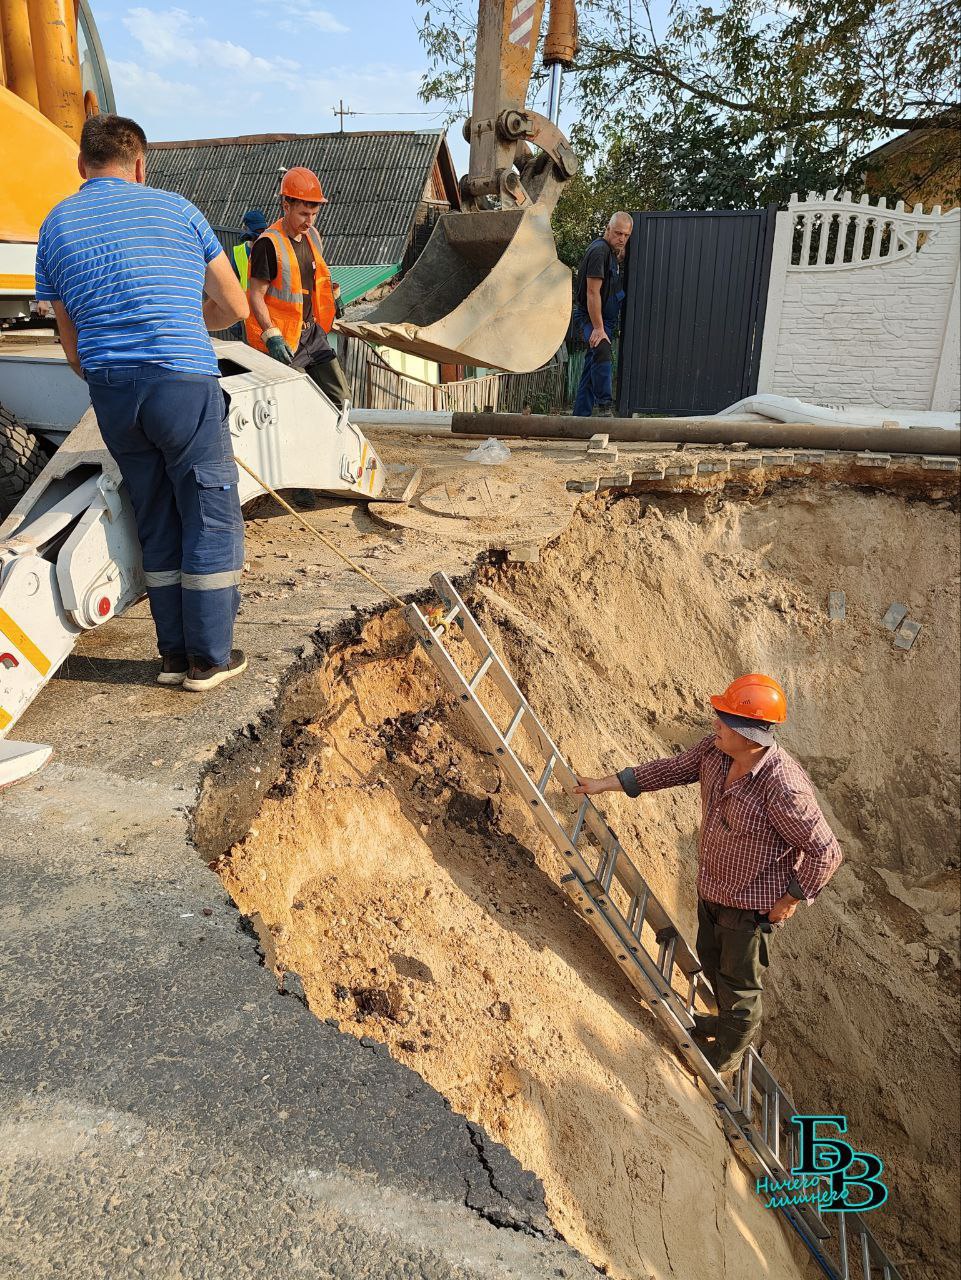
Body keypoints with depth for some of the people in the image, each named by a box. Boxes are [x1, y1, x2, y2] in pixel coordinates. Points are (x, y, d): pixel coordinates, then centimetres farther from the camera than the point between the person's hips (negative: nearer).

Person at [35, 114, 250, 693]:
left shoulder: (56, 225, 15)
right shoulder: (175, 210, 7)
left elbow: (72, 343, 15)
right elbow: (235, 307, 11)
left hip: (110, 392, 4)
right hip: (184, 383, -4)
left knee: (157, 521, 14)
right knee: (212, 519, 5)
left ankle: (174, 654, 19)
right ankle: (210, 658, 9)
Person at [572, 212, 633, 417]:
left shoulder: (612, 252, 16)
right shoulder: (599, 250, -14)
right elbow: (592, 292, -22)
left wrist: (621, 254, 21)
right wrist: (598, 328, -27)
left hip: (605, 319, 10)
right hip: (588, 318, -10)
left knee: (592, 368, 9)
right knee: (602, 351, -34)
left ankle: (580, 416, 14)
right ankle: (605, 408, -35)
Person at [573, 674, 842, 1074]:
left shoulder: (783, 786, -36)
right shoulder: (715, 749, -15)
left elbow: (825, 852, -25)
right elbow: (670, 769, 1)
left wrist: (792, 898, -15)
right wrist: (605, 783, 1)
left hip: (752, 904, -7)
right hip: (711, 888, 7)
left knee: (740, 982, 18)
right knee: (710, 960, 30)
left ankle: (728, 1054, 46)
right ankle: (728, 1021, 60)